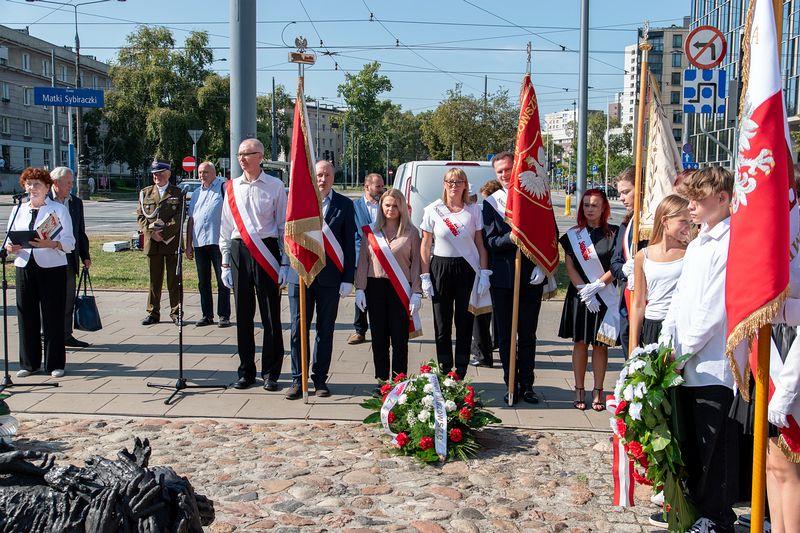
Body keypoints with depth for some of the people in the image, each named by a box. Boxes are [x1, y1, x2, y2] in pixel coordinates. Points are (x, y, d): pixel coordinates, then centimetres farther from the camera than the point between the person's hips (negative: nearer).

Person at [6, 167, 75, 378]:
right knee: (26, 315, 4)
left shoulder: (58, 209, 2)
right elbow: (9, 239, 13)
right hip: (24, 267, 4)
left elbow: (69, 242, -5)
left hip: (52, 268, -3)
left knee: (53, 317, 0)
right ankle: (29, 363, 15)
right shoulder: (18, 210, 15)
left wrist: (51, 244, -25)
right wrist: (10, 247, -10)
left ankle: (55, 363, 9)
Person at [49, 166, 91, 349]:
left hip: (70, 258, 5)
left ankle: (66, 335, 17)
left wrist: (85, 256, 10)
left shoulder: (76, 202, 12)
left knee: (68, 299, 9)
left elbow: (81, 232, 16)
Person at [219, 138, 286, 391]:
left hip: (266, 251, -3)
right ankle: (245, 372, 19)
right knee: (243, 313, 8)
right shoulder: (232, 187, 9)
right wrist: (225, 262, 9)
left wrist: (285, 261, -3)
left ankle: (271, 373, 11)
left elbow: (283, 225, 2)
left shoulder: (275, 186, 1)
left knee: (271, 314, 1)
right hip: (239, 250, 3)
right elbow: (226, 227, 13)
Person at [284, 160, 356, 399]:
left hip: (330, 277, 0)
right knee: (298, 328, 3)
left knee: (325, 330, 8)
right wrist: (285, 267, 4)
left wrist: (348, 278, -4)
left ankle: (320, 379, 18)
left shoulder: (344, 205, 3)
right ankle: (297, 380, 13)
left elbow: (349, 243, 1)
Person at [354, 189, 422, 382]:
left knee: (400, 337, -1)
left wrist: (416, 292, -5)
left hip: (401, 289, -2)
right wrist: (360, 288, 1)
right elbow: (363, 261, 8)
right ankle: (381, 378, 14)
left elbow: (416, 263, 2)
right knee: (379, 336, 5)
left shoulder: (411, 232, 4)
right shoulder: (370, 232, 8)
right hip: (376, 286, 2)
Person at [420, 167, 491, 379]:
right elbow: (425, 245, 4)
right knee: (442, 324, 3)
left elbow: (480, 244, 6)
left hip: (467, 269, 0)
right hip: (440, 268, 0)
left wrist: (484, 273, -2)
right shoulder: (433, 210, 2)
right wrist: (425, 276, 0)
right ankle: (444, 373, 15)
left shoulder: (473, 210, 4)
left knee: (464, 324, 4)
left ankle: (460, 374, 14)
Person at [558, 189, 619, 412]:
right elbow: (570, 267, 1)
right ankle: (579, 391, 12)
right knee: (580, 343, 4)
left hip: (605, 297, -1)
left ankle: (598, 391, 12)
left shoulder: (613, 233, 1)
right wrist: (584, 291, -10)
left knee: (600, 344, 3)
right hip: (579, 296, 1)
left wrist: (596, 286, -14)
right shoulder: (573, 235, 5)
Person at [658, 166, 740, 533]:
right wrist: (666, 344, 5)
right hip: (687, 365, 9)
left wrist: (682, 351, -12)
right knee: (690, 443, 17)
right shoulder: (697, 244, 15)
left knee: (715, 445, 3)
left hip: (716, 365, -8)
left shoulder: (732, 244, -15)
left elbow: (714, 309, -18)